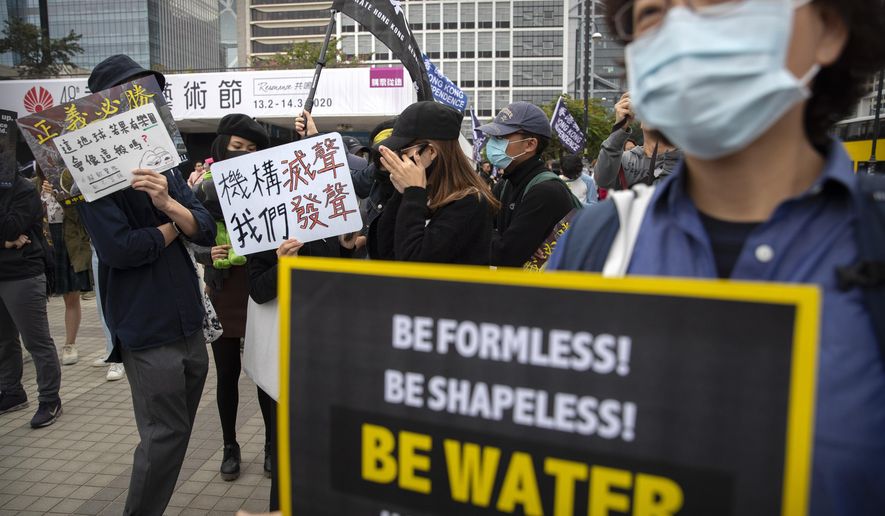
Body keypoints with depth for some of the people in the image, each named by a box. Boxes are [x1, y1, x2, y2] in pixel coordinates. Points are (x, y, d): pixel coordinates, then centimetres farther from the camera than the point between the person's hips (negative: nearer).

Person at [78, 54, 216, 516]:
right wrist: (174, 226, -5)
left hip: (189, 322, 7)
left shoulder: (163, 164, 11)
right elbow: (118, 248, -20)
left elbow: (207, 232, 2)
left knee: (175, 432, 16)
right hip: (147, 330, -6)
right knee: (164, 435, -1)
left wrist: (170, 205, -18)